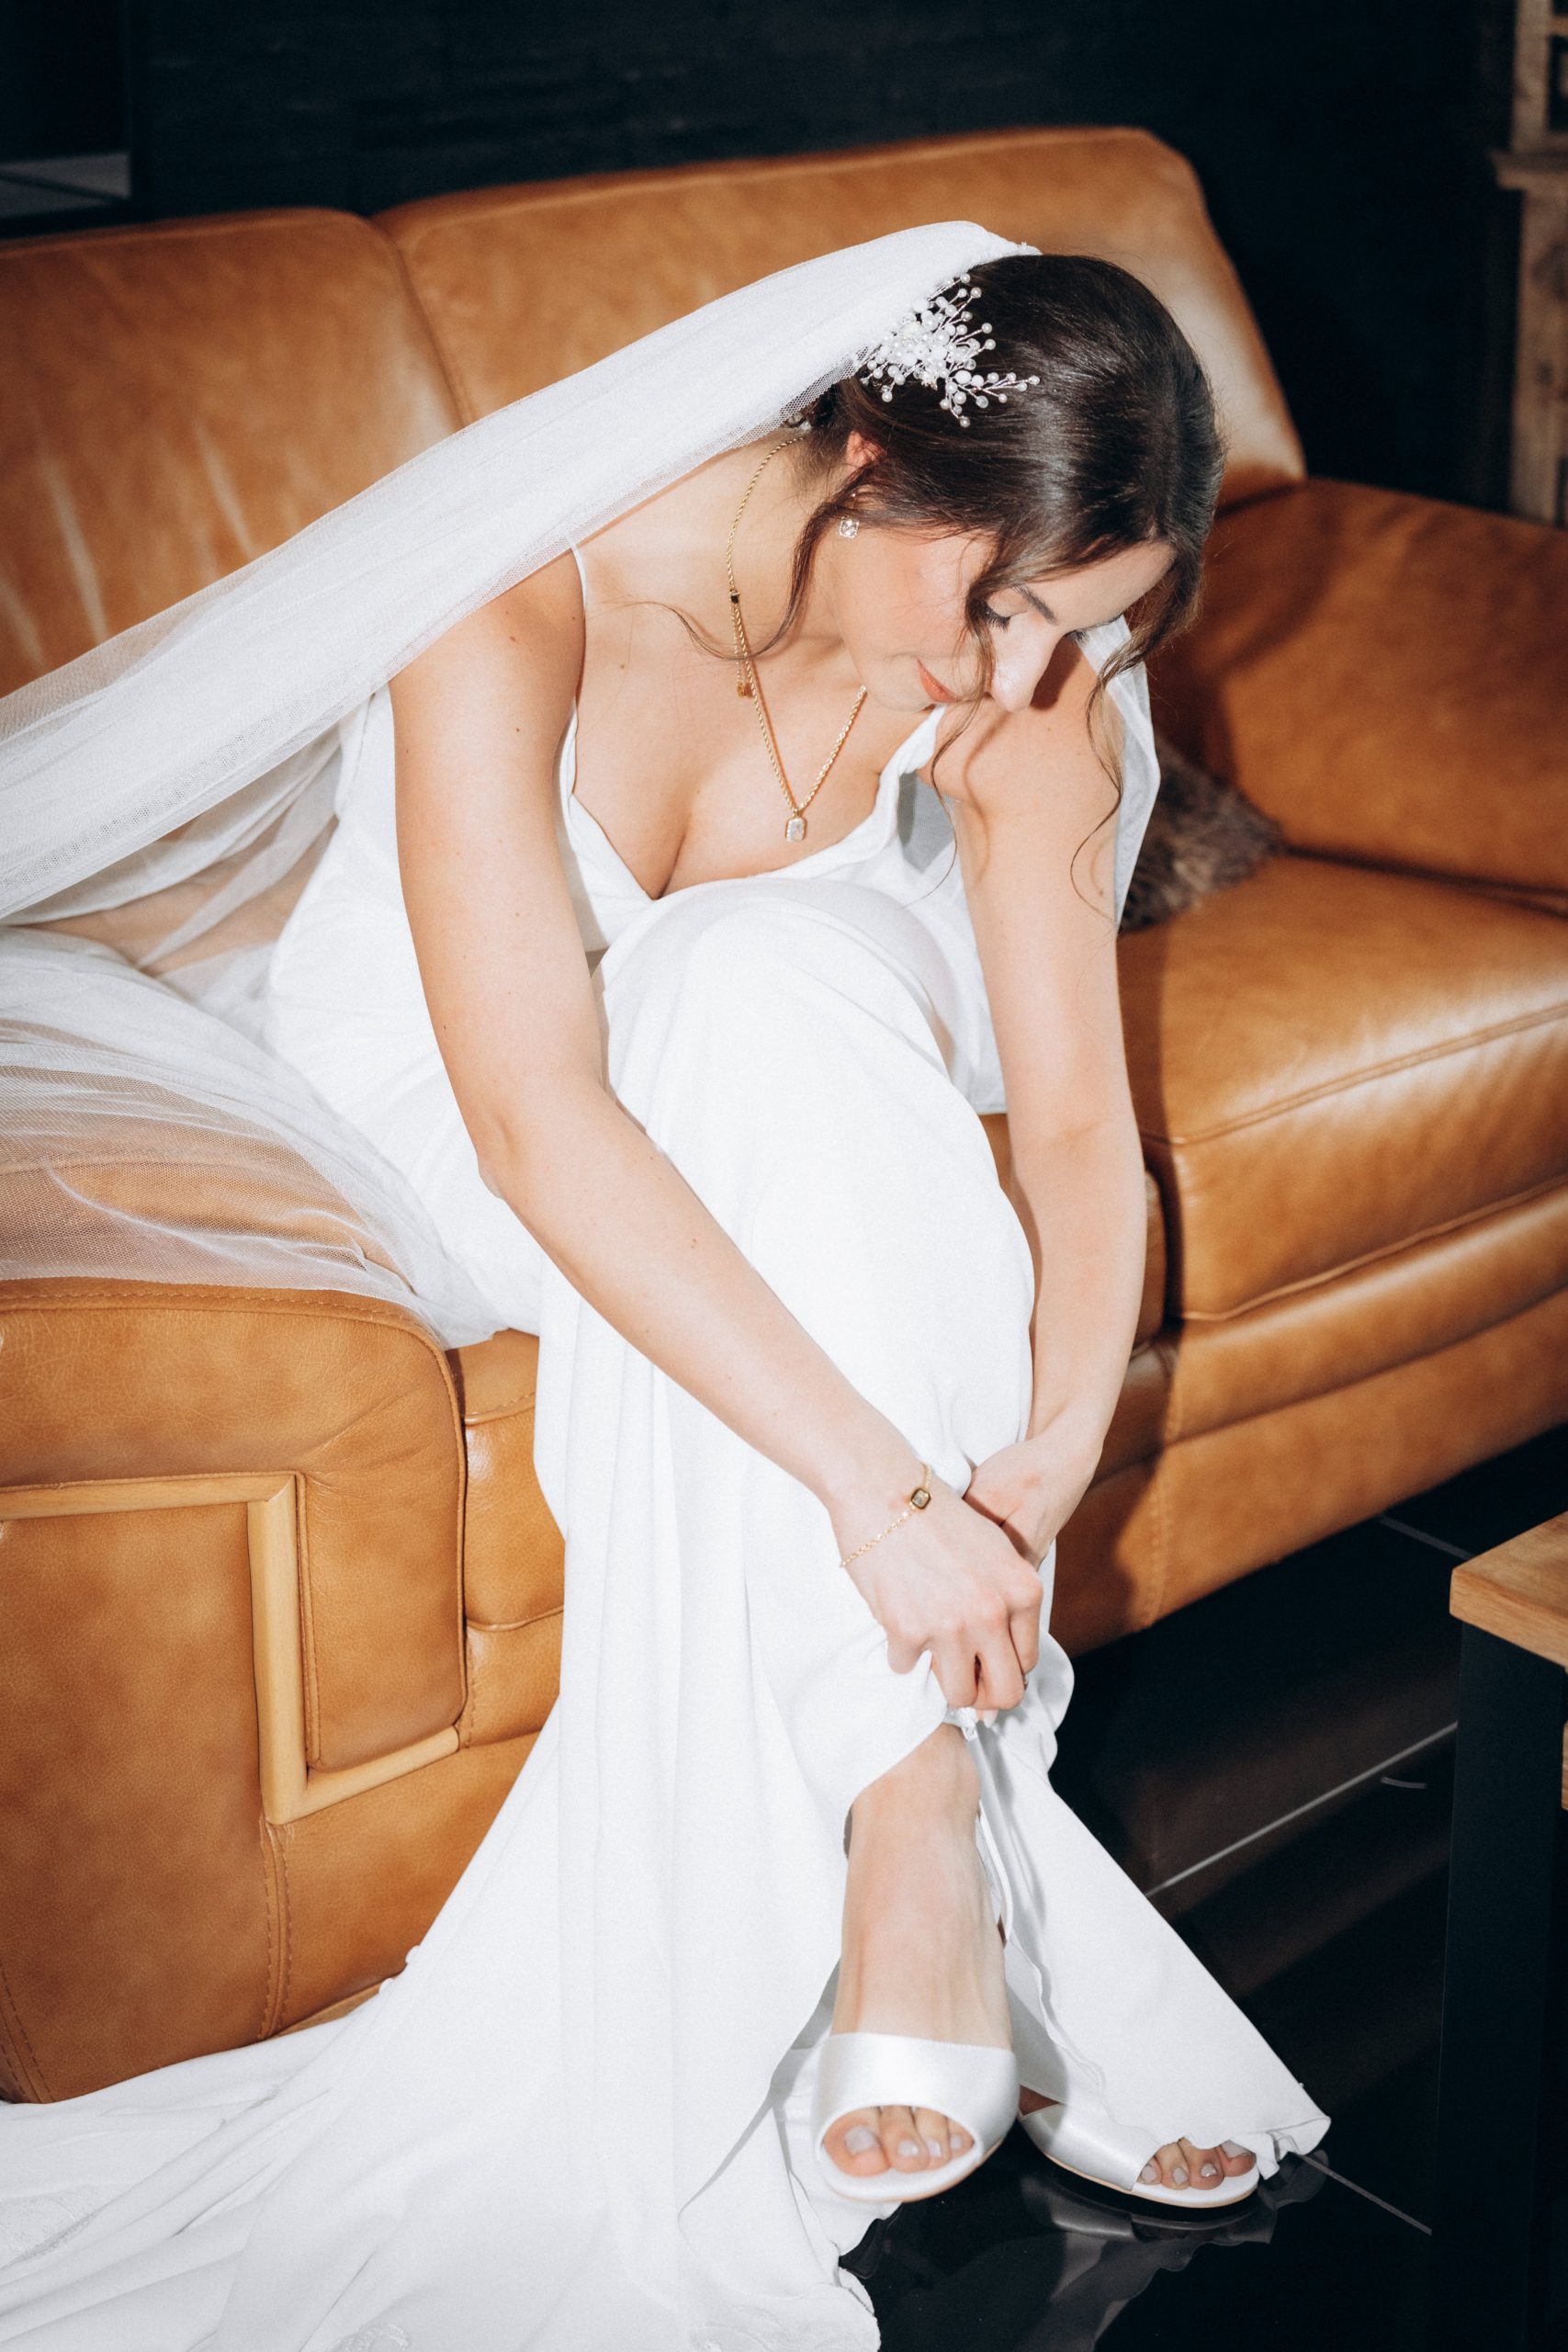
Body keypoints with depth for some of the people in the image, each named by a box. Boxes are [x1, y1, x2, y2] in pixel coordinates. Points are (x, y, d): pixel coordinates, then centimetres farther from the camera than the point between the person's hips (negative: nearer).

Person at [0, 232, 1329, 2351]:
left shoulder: (1032, 682, -19)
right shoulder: (522, 600, -33)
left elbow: (1077, 1116, -18)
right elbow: (538, 1121, -41)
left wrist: (1056, 1450, -37)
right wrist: (881, 1486, -46)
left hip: (785, 1100, 3)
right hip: (430, 1095, -3)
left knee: (782, 989, -33)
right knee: (771, 987, -34)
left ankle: (908, 1859, -33)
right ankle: (931, 1834, -36)